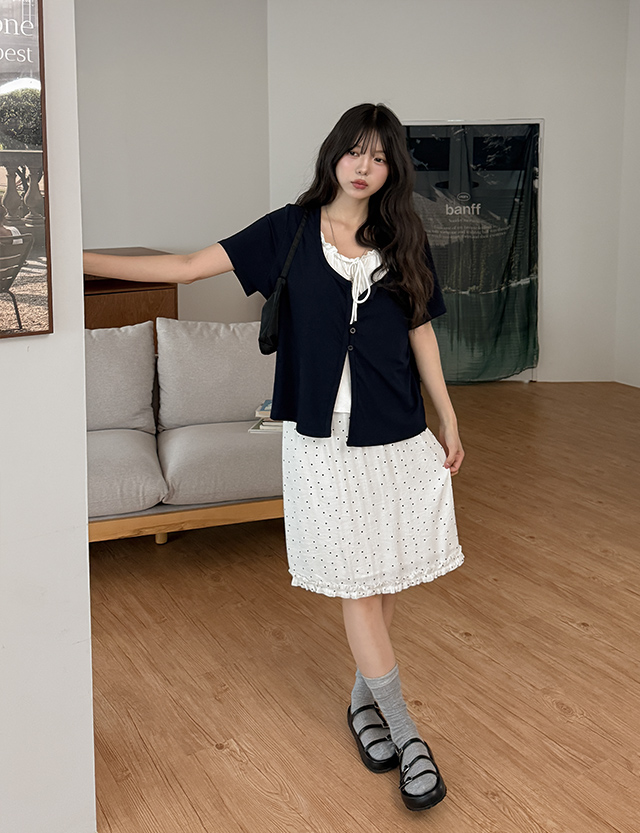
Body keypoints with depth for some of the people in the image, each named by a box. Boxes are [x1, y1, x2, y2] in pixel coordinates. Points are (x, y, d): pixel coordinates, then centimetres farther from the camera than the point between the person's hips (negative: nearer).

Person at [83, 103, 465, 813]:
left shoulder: (403, 240, 4)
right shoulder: (291, 230, -1)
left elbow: (420, 333, 11)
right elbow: (189, 266, -3)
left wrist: (449, 422, 12)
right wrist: (81, 260, -10)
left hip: (399, 441, 2)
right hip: (323, 440, -2)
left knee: (387, 577, 9)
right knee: (355, 583, 1)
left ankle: (363, 697, 32)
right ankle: (406, 735, 12)